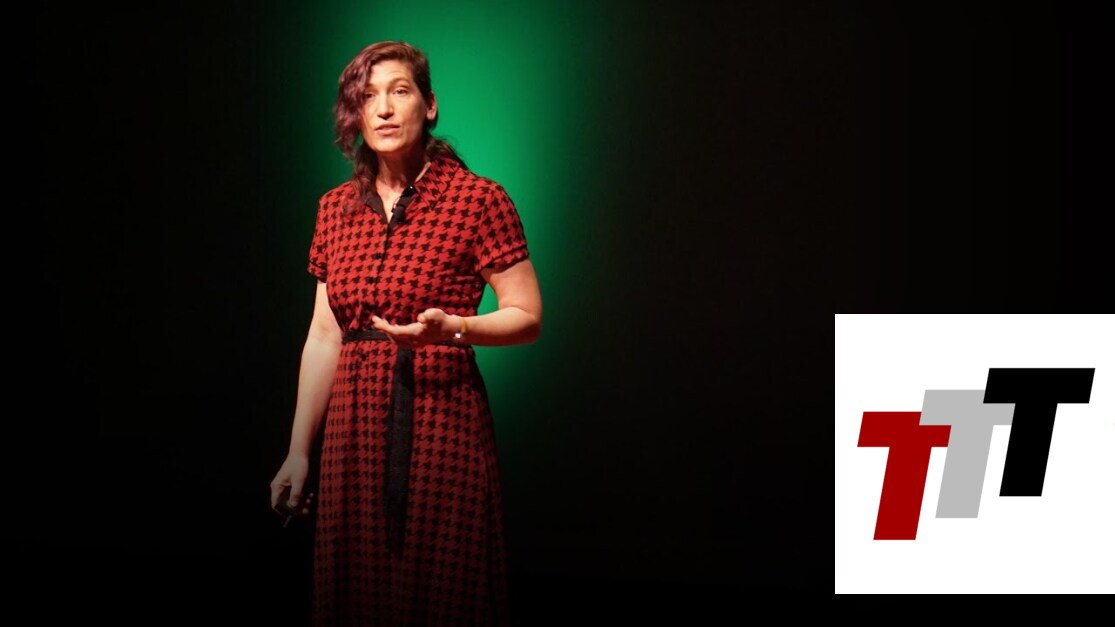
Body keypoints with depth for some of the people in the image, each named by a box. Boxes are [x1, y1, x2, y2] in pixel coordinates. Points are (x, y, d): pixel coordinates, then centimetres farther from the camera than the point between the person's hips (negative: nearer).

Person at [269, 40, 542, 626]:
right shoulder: (336, 208, 9)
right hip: (355, 425, 5)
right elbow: (323, 336, 12)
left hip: (442, 422, -4)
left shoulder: (478, 198, -6)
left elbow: (527, 318, -4)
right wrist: (298, 451, 11)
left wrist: (451, 328, -22)